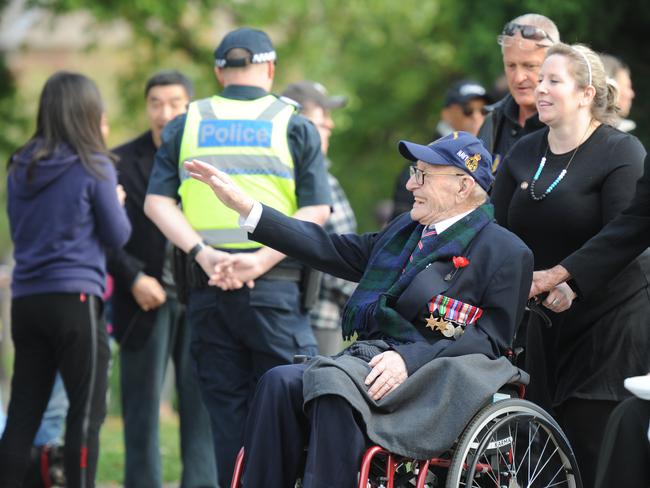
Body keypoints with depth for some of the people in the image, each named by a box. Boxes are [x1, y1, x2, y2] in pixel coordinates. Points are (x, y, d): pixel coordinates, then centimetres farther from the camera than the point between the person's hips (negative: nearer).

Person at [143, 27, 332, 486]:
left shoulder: (184, 125, 11)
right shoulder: (295, 126, 4)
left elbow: (157, 202, 1)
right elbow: (316, 210, -6)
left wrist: (203, 253, -9)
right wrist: (262, 261, -13)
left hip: (207, 288, 3)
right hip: (276, 286, -3)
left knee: (226, 410, 7)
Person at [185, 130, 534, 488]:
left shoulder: (506, 252, 2)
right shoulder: (403, 231, 24)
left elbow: (490, 337, -6)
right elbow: (331, 250, 22)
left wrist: (409, 359, -20)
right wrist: (242, 204, 19)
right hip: (368, 359, 7)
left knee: (335, 387, -34)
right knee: (281, 383, -21)